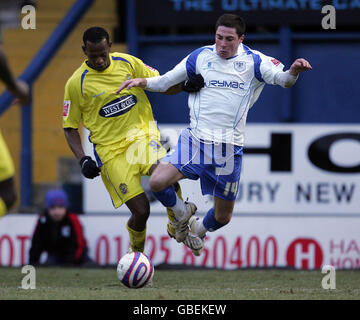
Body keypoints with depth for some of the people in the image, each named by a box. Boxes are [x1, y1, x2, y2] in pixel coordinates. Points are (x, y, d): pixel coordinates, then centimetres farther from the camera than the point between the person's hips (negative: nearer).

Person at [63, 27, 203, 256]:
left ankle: (177, 225, -4)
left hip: (141, 134, 2)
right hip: (110, 149, -2)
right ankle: (137, 252, 20)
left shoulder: (127, 63, 5)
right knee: (141, 211, -13)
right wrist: (83, 160, -8)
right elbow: (70, 127, 6)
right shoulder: (76, 84, -2)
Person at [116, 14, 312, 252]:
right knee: (157, 182, -23)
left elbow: (282, 78, -14)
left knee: (223, 217, 9)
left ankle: (199, 229, 47)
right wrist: (141, 82, -5)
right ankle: (183, 216, 9)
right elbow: (166, 82, 13)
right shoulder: (201, 57, 5)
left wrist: (294, 71, -36)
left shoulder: (253, 61, 0)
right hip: (195, 140, 1)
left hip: (229, 149, 0)